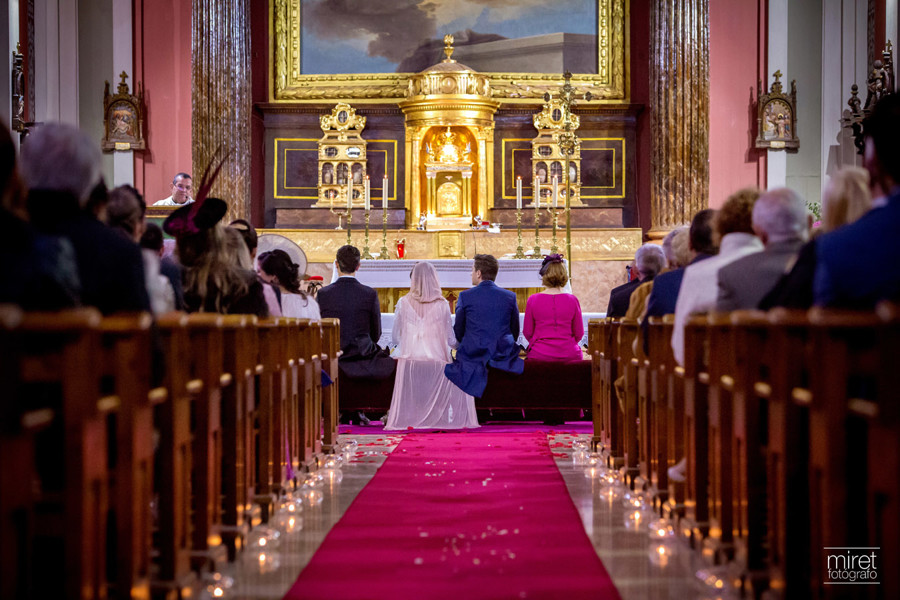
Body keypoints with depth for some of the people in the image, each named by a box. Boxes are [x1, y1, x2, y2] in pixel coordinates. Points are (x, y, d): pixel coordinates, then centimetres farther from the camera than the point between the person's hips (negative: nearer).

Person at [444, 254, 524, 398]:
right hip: (504, 356, 2)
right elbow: (515, 332, 9)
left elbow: (458, 333, 4)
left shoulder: (465, 296, -3)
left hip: (473, 357, -2)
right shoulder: (510, 296, 2)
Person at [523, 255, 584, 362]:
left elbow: (528, 332, 4)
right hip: (569, 355, 1)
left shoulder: (533, 300, -4)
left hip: (540, 355, -1)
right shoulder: (572, 300, -2)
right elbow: (579, 334, 5)